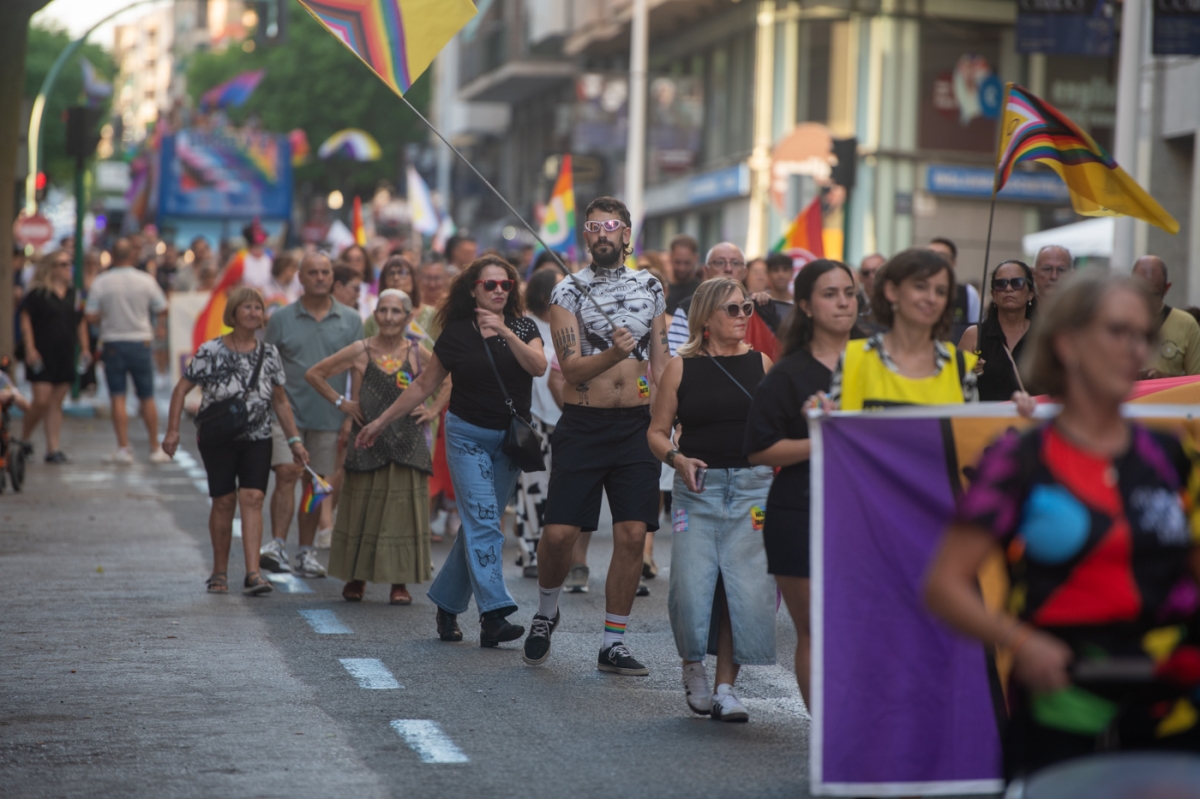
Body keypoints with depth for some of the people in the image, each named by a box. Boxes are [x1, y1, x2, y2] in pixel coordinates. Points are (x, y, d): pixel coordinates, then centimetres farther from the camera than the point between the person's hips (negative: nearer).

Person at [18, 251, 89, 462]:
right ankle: (24, 439, 11)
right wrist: (30, 349, -13)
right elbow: (25, 321, -6)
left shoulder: (74, 294, 12)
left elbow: (81, 323, 18)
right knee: (41, 401, -10)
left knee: (56, 403, 6)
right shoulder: (37, 293, -5)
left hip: (66, 357, 5)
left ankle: (53, 448, 7)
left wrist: (84, 348, 10)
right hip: (42, 356, -5)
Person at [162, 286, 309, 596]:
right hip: (217, 439, -2)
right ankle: (219, 572, 18)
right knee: (223, 501, 1)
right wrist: (172, 430, -10)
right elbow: (181, 389, -2)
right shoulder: (211, 351, -6)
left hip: (257, 439, 2)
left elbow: (280, 401, 11)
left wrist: (294, 440, 8)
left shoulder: (269, 354, 3)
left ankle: (252, 574, -16)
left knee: (252, 498, -11)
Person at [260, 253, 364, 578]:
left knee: (315, 484, 8)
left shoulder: (350, 320, 5)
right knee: (286, 474, -15)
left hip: (329, 416, 2)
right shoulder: (281, 318, 3)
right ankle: (277, 544, -18)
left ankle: (306, 553, 15)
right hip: (288, 410, -2)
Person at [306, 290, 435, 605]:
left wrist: (432, 410, 3)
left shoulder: (417, 354, 2)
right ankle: (356, 578, 16)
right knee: (362, 511, 3)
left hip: (407, 445, 1)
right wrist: (341, 402, 1)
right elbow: (314, 373, 7)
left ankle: (400, 582, 8)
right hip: (368, 444, -1)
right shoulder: (360, 352, -1)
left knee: (404, 510, 1)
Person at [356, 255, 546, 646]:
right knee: (483, 520, -15)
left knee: (479, 525, 7)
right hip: (467, 435, -3)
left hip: (509, 439, 3)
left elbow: (538, 367, -16)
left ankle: (446, 603, 22)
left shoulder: (523, 328, 3)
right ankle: (494, 614, -23)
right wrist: (381, 421, 8)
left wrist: (505, 333, -27)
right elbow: (424, 385, 7)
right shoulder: (456, 334, -1)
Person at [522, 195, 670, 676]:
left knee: (632, 534, -3)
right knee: (559, 533, -7)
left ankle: (613, 644, 7)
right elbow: (571, 368, -10)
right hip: (582, 424, -2)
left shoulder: (651, 288, 10)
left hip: (637, 425, 2)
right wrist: (613, 355, -28)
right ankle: (546, 611, 23)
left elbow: (661, 362, 14)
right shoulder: (568, 292, -1)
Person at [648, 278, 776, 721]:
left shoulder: (761, 364, 8)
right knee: (692, 585, -7)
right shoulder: (681, 367, 3)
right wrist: (678, 460, -11)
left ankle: (725, 685, 5)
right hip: (698, 487, -1)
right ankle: (693, 666, 21)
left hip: (752, 486, 1)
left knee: (746, 588, -7)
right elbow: (657, 431, 7)